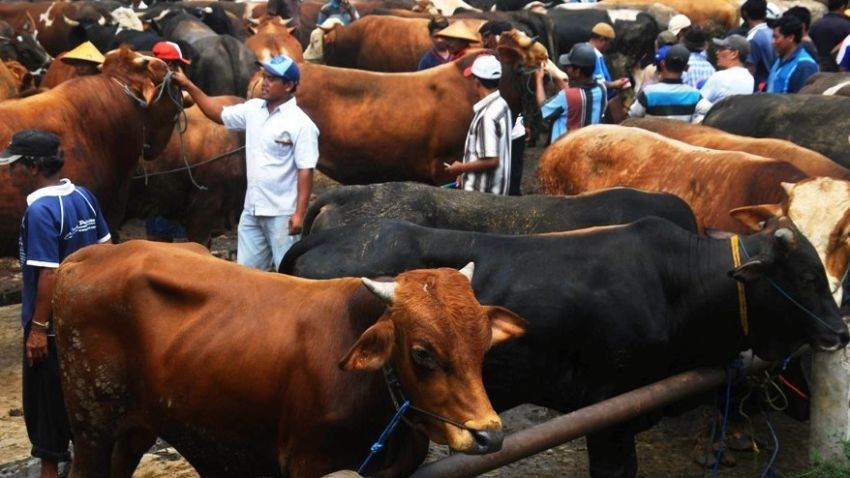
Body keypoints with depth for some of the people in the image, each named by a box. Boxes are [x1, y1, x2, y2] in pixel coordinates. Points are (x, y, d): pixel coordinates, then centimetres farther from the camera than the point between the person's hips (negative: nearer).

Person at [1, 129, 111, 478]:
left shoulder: (40, 210, -22)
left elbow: (48, 273, -24)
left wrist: (38, 327, -20)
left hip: (54, 322, -8)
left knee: (45, 397, 4)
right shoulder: (83, 196, 2)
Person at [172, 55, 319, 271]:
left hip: (282, 214, -7)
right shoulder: (253, 109, 7)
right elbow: (219, 114, 19)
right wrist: (189, 86, 10)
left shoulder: (300, 124, -14)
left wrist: (299, 214, -20)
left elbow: (306, 171, -16)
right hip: (252, 211, 7)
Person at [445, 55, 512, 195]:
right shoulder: (500, 105, 6)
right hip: (495, 190, 9)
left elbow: (491, 160, -25)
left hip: (481, 194, -9)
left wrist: (462, 168, -11)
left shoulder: (487, 116, -23)